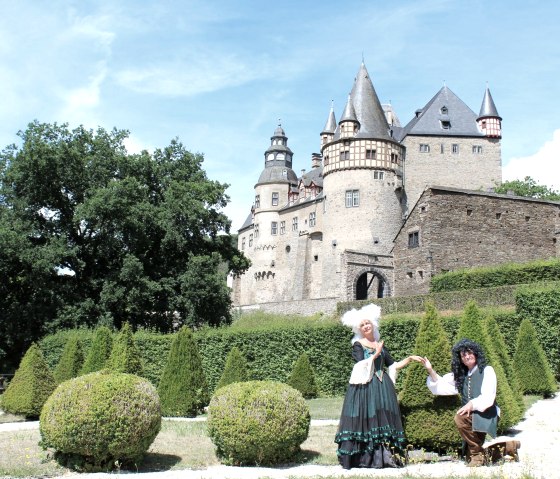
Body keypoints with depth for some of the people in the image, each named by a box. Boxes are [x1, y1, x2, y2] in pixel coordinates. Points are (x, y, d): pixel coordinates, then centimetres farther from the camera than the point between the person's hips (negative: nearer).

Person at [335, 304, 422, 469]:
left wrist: (410, 358, 12)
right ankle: (362, 457, -7)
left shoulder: (380, 345, 16)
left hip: (382, 387, 4)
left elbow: (392, 365, 17)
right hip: (365, 386, -4)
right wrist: (376, 354, -12)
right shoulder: (357, 345, 2)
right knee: (365, 418, -8)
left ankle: (383, 456, -3)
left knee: (383, 418, -2)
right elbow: (361, 365, -12)